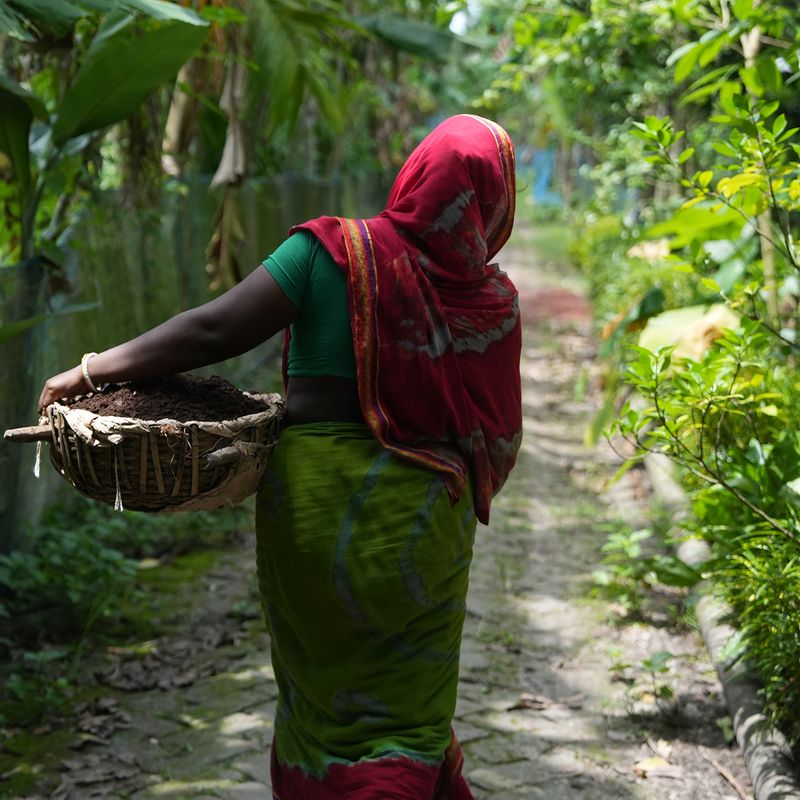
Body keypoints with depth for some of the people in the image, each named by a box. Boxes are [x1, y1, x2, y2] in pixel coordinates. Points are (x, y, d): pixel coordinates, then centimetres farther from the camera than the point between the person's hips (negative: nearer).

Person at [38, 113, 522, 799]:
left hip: (312, 494, 0)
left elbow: (215, 331, -12)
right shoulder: (494, 299, -2)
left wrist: (92, 370, -4)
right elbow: (496, 441, 2)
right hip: (424, 512, 0)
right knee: (406, 714, 11)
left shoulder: (333, 251, -7)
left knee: (324, 690, 16)